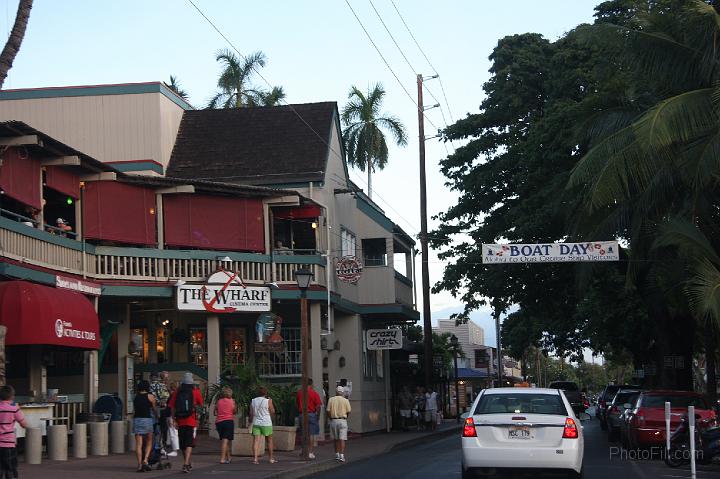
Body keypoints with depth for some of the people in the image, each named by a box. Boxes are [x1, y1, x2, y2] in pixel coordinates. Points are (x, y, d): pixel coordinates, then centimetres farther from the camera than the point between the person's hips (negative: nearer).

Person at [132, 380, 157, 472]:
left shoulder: (136, 397, 11)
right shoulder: (150, 397, 0)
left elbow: (134, 409, 15)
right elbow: (155, 409, 8)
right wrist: (157, 417, 26)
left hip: (136, 419, 3)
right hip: (147, 419, -3)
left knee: (138, 444, 2)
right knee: (149, 443, 10)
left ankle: (139, 465, -2)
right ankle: (145, 460, -8)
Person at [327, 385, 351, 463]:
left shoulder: (331, 400, 1)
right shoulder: (345, 400, -3)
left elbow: (328, 411, -3)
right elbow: (348, 412, -3)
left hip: (333, 421, 2)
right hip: (342, 421, -2)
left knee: (336, 439, 15)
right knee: (342, 439, -4)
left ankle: (337, 454, 21)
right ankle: (342, 456, -12)